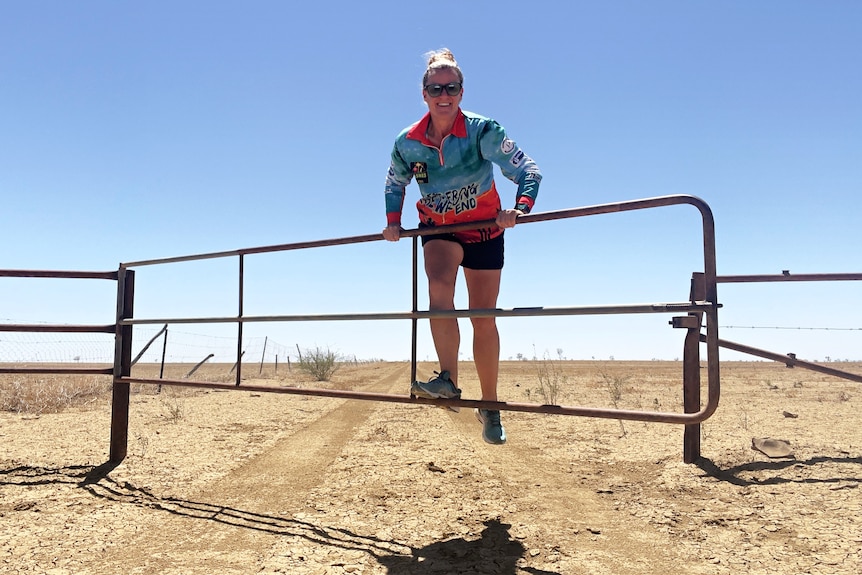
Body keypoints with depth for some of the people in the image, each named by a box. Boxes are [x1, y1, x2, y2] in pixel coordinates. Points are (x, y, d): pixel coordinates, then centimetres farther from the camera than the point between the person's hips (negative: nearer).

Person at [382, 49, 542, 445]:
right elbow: (394, 183, 10)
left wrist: (520, 207, -36)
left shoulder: (483, 131, -19)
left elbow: (528, 171, -19)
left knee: (483, 320, 2)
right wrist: (393, 220, -3)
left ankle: (490, 407, 17)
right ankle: (448, 380, -29)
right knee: (439, 285, -33)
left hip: (484, 229, -1)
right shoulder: (407, 142, -10)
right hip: (438, 228, 2)